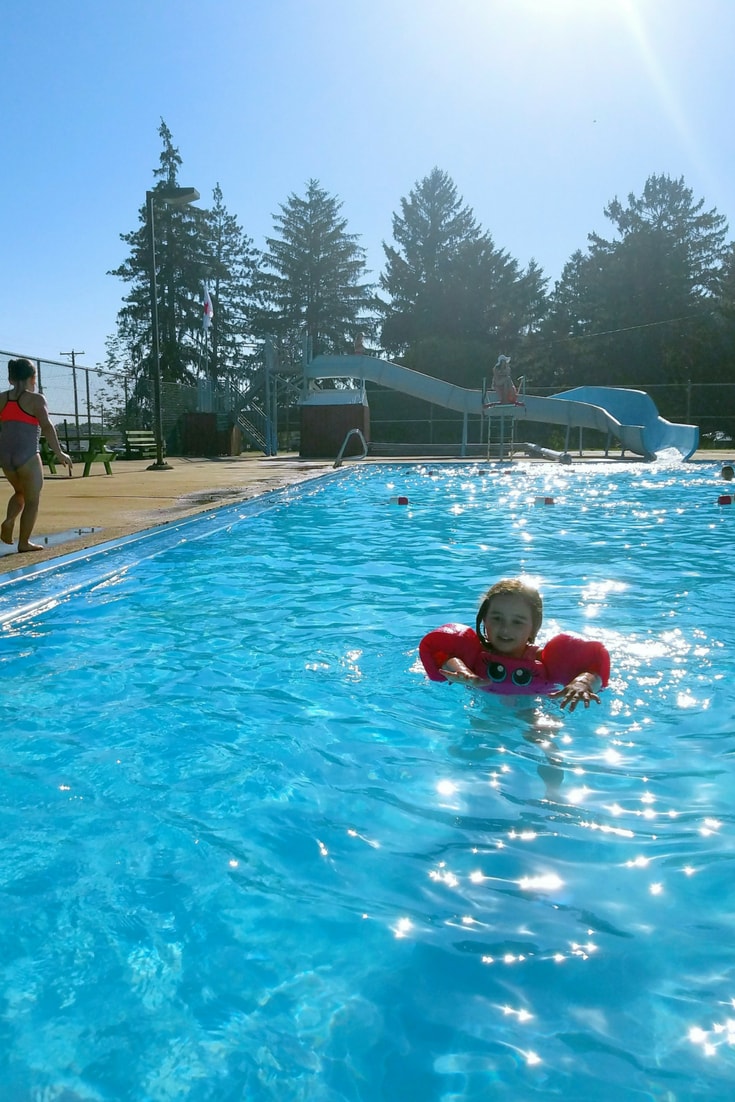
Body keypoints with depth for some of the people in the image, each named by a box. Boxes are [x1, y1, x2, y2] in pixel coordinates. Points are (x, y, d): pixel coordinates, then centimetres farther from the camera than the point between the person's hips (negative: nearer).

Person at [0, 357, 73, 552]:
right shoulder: (36, 399, -5)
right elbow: (46, 426, -15)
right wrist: (59, 453, -13)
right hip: (27, 455, -6)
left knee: (20, 492, 26)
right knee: (32, 499, 6)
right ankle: (24, 542, 5)